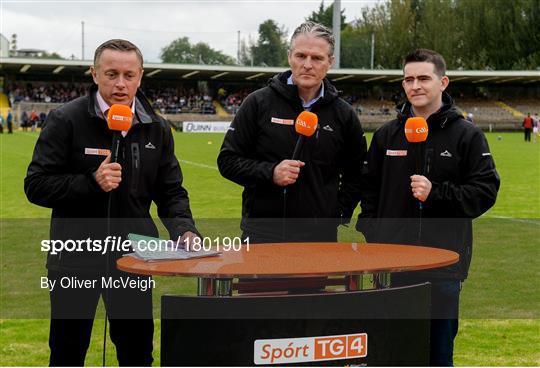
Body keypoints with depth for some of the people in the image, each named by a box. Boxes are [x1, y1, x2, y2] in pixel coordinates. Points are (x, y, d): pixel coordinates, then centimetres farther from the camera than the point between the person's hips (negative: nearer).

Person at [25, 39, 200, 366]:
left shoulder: (156, 128, 4)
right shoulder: (66, 120, -8)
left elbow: (170, 192, 9)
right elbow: (36, 186, -9)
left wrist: (185, 230, -9)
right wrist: (91, 183, -22)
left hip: (135, 256, 3)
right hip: (76, 257, -3)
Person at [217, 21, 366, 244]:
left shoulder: (343, 114, 6)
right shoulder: (258, 103, 0)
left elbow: (355, 173, 18)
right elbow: (227, 160, 1)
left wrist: (339, 214, 6)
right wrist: (270, 173, -14)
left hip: (320, 236, 2)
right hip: (262, 233, -2)